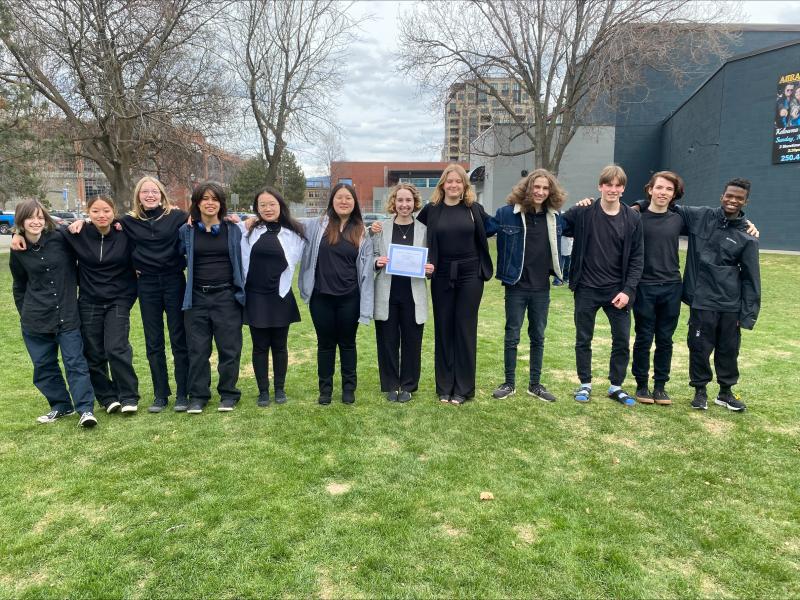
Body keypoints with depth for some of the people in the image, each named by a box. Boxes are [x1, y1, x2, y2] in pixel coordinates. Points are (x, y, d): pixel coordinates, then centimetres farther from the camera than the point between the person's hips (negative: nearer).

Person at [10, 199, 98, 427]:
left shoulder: (60, 238, -6)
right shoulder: (18, 252, 3)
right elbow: (19, 286, 15)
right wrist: (25, 314, 15)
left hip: (67, 315, -3)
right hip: (36, 320, 3)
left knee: (75, 362, -5)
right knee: (44, 366, 9)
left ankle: (86, 409, -5)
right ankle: (61, 406, 23)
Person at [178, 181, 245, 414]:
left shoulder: (233, 230, 4)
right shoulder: (186, 231, 5)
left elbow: (242, 260, 7)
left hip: (227, 297, -1)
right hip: (197, 298, 1)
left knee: (229, 348, 3)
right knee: (197, 349, 6)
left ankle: (228, 394, 17)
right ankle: (198, 396, 17)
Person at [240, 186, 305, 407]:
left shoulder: (293, 232, 0)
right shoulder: (249, 230, 3)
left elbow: (294, 260, 4)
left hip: (281, 297, 0)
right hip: (255, 297, 0)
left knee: (279, 345, 10)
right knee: (260, 346, 8)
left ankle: (280, 388, 25)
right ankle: (263, 390, 20)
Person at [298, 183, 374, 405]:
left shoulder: (362, 232, 2)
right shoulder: (317, 226, 1)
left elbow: (366, 269, 2)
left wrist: (365, 306, -2)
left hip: (349, 297, 0)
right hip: (321, 296, 0)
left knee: (347, 343, 12)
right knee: (325, 343, 12)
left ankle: (349, 388, 26)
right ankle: (325, 388, 26)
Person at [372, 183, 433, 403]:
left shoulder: (423, 229, 3)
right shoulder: (382, 228, 4)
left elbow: (430, 262, 7)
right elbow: (372, 257, 7)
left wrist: (430, 269, -14)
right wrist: (377, 262, -15)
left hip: (413, 295, 0)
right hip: (387, 294, 0)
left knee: (412, 341, 7)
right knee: (387, 341, 6)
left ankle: (408, 385, 23)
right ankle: (390, 385, 22)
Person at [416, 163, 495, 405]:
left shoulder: (474, 208, 2)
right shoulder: (431, 209, 2)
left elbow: (490, 229, 15)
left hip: (470, 275, -1)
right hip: (442, 276, 1)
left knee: (465, 330, 4)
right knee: (443, 330, 7)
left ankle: (463, 388, 14)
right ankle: (444, 386, 18)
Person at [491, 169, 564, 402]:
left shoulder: (554, 217, 2)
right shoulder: (507, 213, -8)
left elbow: (559, 244, 18)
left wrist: (559, 273, 8)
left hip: (541, 287, 3)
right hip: (516, 286, -3)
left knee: (538, 336, 12)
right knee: (511, 336, 7)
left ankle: (535, 384, 25)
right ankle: (509, 383, 21)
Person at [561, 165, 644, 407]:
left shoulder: (633, 219, -1)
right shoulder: (583, 213, -5)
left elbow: (637, 258, -1)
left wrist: (628, 290, -9)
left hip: (617, 291, 1)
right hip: (586, 289, -1)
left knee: (622, 341, 7)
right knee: (583, 340, 9)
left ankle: (616, 386, 24)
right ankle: (585, 384, 26)